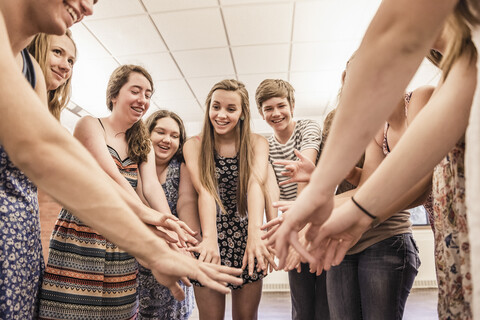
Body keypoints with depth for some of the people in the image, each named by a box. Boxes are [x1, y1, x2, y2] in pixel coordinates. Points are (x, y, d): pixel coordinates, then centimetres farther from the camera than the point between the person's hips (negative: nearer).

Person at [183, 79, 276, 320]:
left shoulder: (257, 143, -3)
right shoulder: (194, 146, -4)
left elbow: (256, 184, -21)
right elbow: (204, 191, -19)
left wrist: (255, 232, -38)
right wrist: (209, 238, -35)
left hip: (245, 235, 1)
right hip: (210, 236, 0)